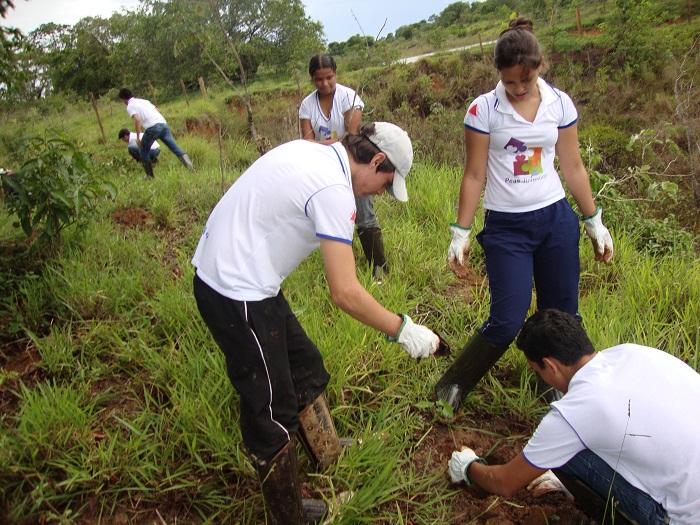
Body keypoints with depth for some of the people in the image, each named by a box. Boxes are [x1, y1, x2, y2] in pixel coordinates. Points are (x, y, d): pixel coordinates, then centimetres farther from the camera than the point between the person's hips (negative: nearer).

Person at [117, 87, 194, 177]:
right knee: (175, 148, 1)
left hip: (152, 128, -6)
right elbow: (158, 111, 25)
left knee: (144, 153, 14)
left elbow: (137, 120, -9)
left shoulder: (130, 106, 7)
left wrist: (138, 138, -8)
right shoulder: (144, 101, 28)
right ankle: (191, 168, -14)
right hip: (163, 124, 6)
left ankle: (150, 176, 17)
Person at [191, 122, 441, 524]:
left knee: (305, 365, 23)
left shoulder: (310, 152, 7)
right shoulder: (334, 189, -21)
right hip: (239, 294, -10)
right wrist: (403, 331, -13)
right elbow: (345, 293, -24)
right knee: (273, 411, 4)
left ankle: (327, 453, 45)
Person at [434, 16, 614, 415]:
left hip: (556, 220, 4)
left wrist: (595, 221, 12)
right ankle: (452, 386, 14)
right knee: (507, 322, -7)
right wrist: (461, 233, -5)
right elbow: (474, 176, -4)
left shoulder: (560, 104, 3)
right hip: (506, 228, -3)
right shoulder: (484, 110, -6)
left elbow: (573, 167, 10)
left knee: (563, 316, 9)